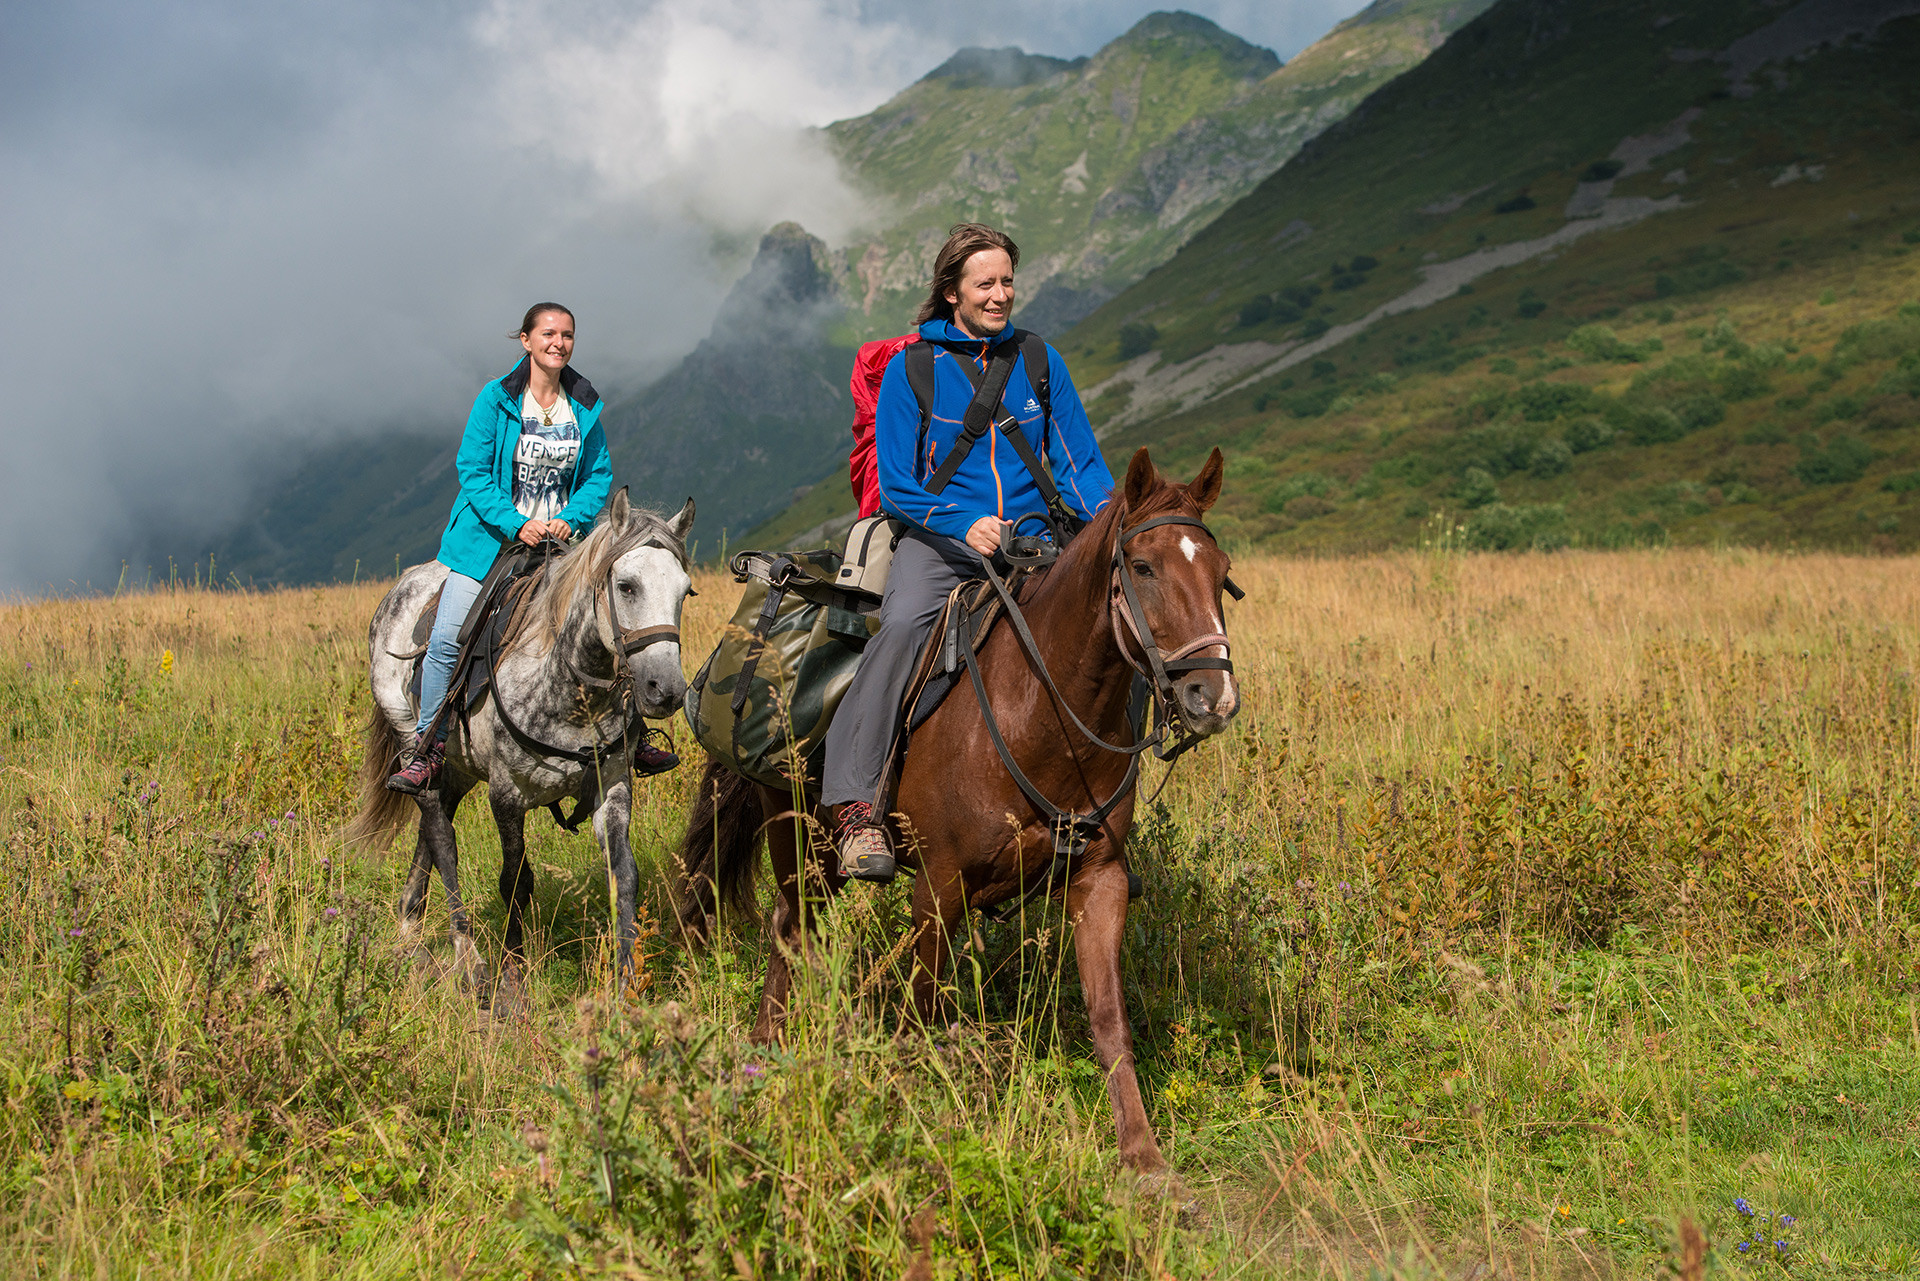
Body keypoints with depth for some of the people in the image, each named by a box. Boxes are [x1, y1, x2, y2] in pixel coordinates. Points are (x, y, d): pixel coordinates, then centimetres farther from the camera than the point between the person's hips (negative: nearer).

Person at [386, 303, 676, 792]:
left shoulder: (585, 405, 4)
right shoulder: (496, 398, -6)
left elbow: (599, 475, 7)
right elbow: (473, 471, -8)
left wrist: (571, 519, -12)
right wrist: (516, 524, -19)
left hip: (560, 537, 3)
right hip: (492, 539, -3)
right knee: (448, 637, -14)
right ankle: (429, 748, -1)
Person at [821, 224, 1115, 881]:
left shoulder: (1040, 362, 12)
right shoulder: (910, 368, 3)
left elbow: (1080, 465, 14)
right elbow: (896, 485, -1)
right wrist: (965, 525, -19)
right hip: (939, 539, -3)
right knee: (903, 623, -33)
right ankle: (854, 804, -35)